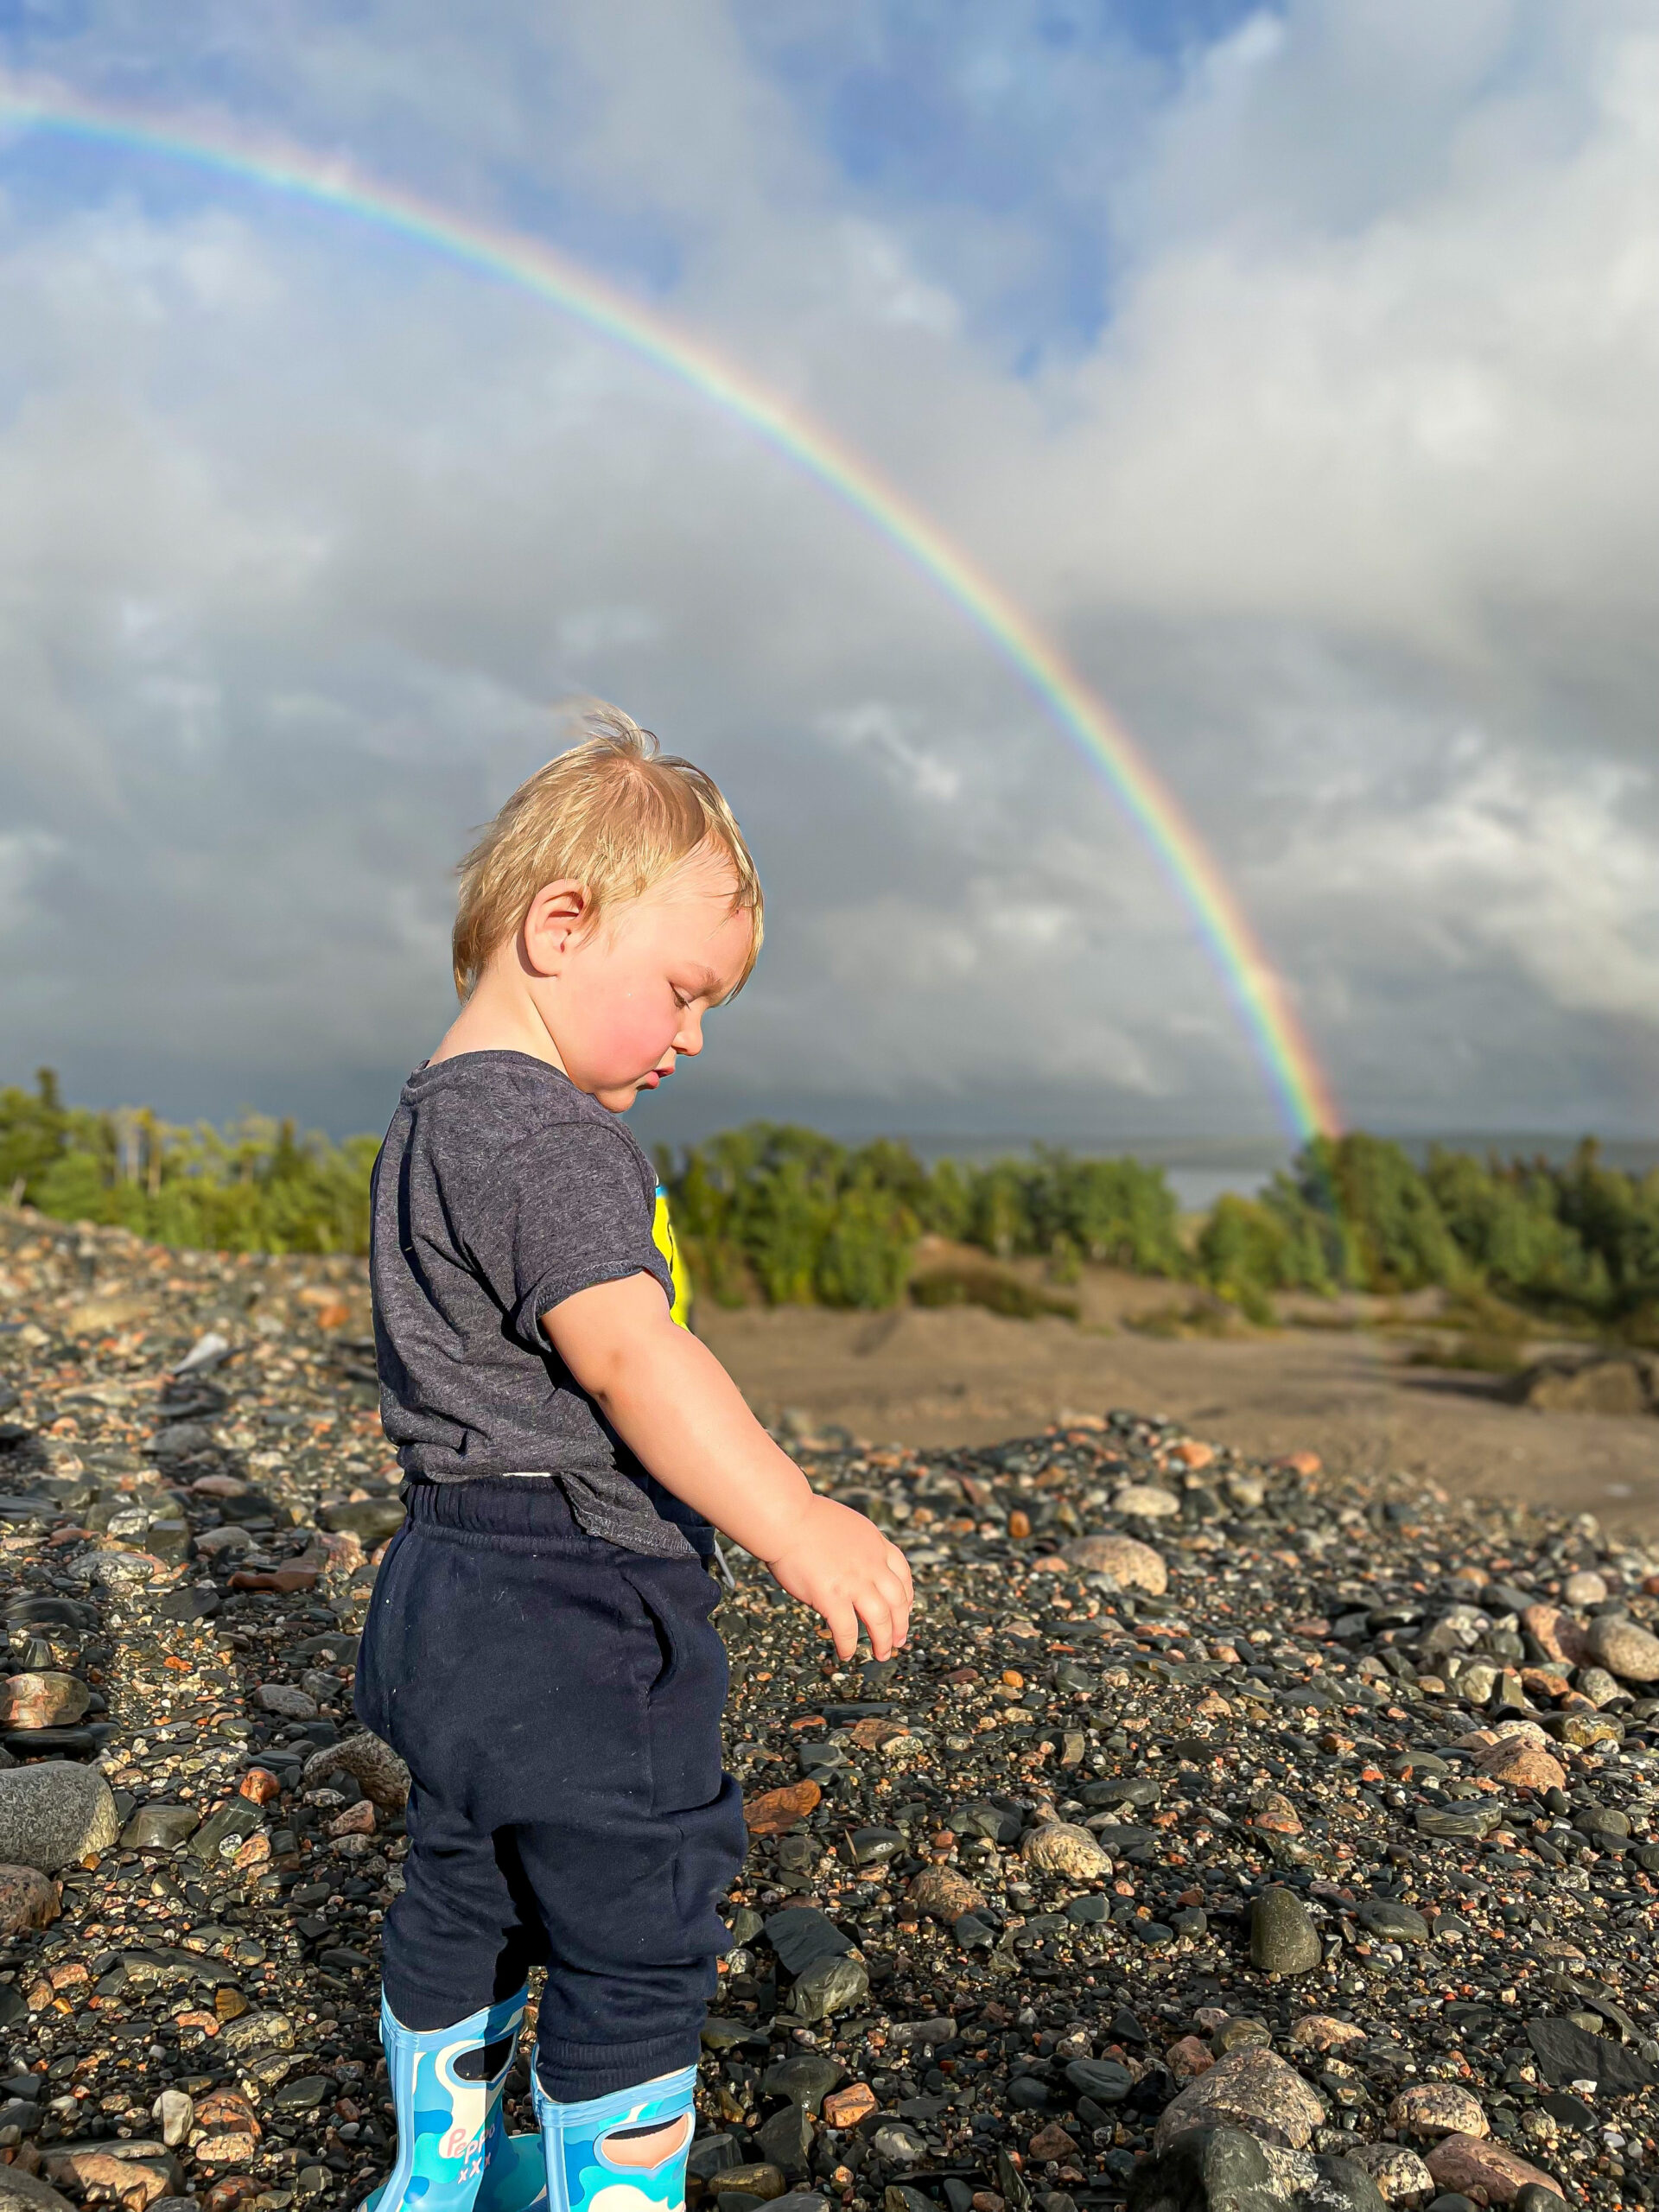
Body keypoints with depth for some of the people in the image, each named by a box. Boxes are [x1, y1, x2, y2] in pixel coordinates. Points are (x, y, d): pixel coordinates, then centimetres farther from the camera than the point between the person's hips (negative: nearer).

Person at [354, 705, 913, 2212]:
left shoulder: (437, 1118, 12)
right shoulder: (539, 1130, -21)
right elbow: (623, 1350, -31)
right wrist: (795, 1524, -31)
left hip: (467, 1589, 11)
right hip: (571, 1620, -11)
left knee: (463, 1896, 25)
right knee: (633, 1942, 5)